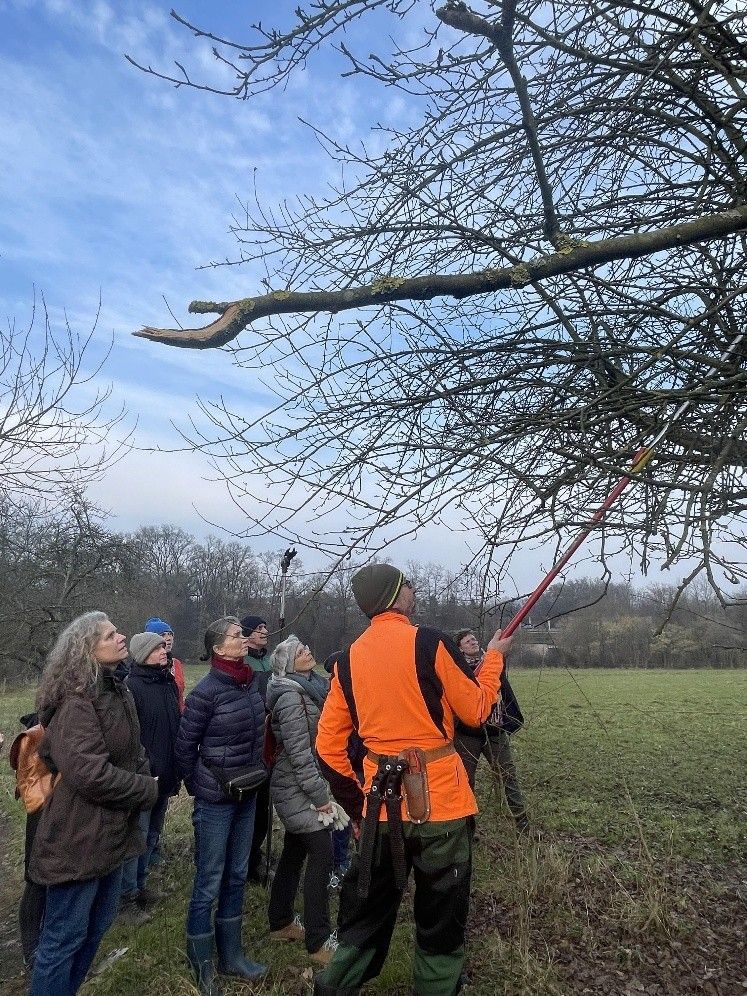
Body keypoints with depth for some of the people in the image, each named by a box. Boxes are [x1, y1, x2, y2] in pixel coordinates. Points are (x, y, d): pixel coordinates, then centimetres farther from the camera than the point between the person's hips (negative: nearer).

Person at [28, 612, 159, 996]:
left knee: (98, 924, 22)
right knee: (65, 935, 7)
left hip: (112, 829, 9)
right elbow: (91, 773, -29)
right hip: (79, 835, -9)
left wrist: (144, 782, -5)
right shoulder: (76, 702, -22)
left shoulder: (118, 693, 7)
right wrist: (147, 791, -16)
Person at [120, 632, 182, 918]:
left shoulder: (169, 683, 7)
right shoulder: (131, 686, -17)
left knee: (152, 834, 19)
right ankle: (129, 894, 21)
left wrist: (176, 770, 15)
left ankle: (141, 884, 36)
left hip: (165, 775, 8)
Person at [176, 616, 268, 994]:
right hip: (215, 800, -6)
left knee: (237, 877, 18)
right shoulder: (206, 691, -21)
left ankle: (231, 956, 35)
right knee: (209, 884, 8)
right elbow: (185, 746, -10)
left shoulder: (253, 683, -3)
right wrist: (198, 788, 1)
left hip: (247, 795, 6)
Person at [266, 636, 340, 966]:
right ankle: (318, 941, 3)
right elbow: (299, 752, -23)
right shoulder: (291, 696, -21)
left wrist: (321, 788, 20)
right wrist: (319, 795, -19)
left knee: (294, 852, 17)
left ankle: (280, 923, 31)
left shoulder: (310, 687, 9)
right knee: (322, 854, -7)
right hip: (298, 789, -9)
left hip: (297, 788, 9)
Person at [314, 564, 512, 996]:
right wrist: (494, 657, 11)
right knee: (442, 927, 15)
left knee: (365, 919, 21)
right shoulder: (429, 643, -13)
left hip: (381, 806, 4)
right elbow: (476, 711, -3)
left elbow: (329, 747, 5)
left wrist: (357, 805, 14)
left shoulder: (348, 660, 3)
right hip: (440, 803, -4)